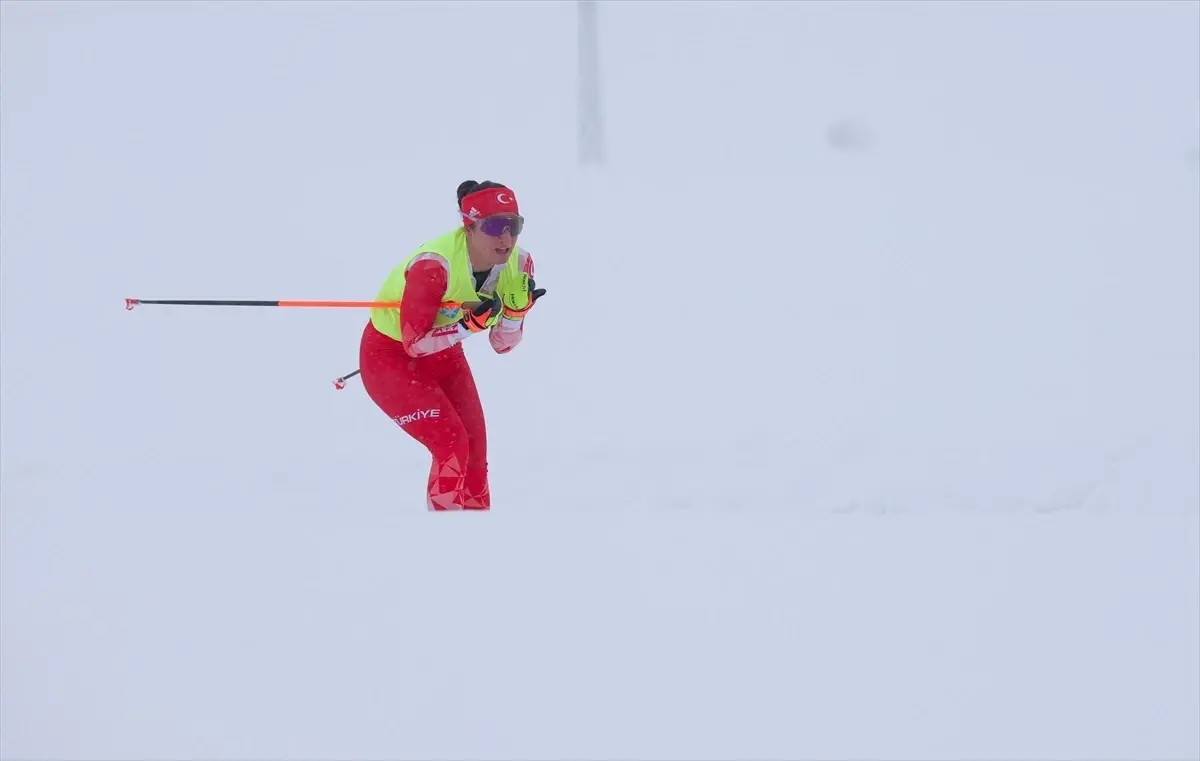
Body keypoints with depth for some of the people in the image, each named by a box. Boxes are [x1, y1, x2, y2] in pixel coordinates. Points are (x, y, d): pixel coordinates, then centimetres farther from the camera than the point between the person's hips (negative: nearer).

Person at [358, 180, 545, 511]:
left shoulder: (517, 265, -15)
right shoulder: (434, 266, -34)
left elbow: (502, 345, -5)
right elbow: (415, 342, -29)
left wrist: (516, 309, -24)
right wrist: (472, 323, -40)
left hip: (443, 354, 7)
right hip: (390, 355, -7)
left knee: (475, 452, 1)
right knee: (452, 445, -19)